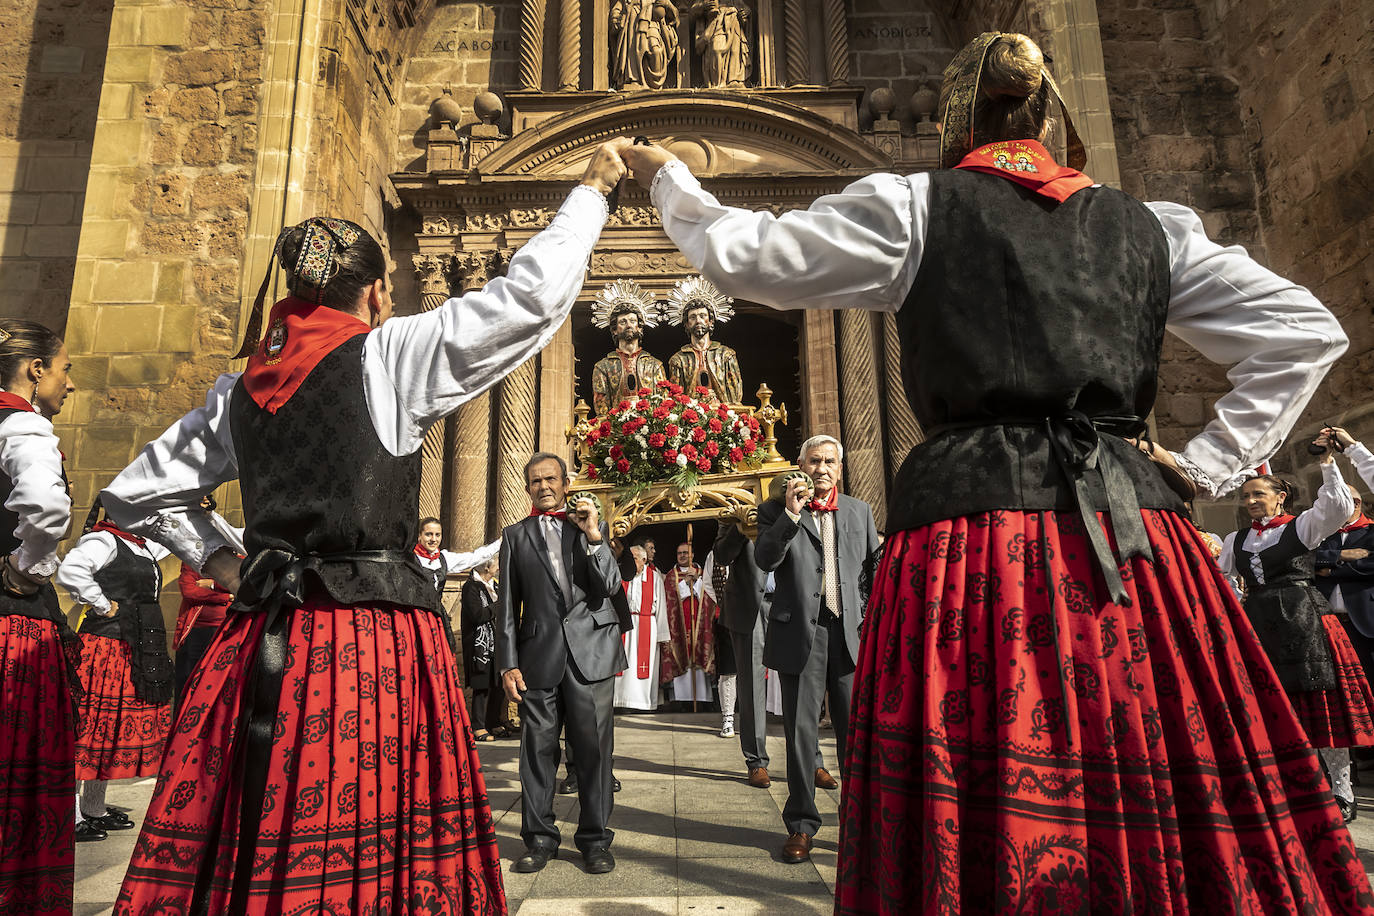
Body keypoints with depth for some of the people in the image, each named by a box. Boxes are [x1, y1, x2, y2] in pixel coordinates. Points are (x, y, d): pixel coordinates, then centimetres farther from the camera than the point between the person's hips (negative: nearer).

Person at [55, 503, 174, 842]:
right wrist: (103, 606, -19)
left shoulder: (141, 546, 17)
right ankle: (71, 817, 2)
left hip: (137, 654, 9)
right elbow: (69, 571, -29)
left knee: (116, 729, 14)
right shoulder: (103, 541, -11)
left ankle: (94, 809, 25)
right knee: (93, 726, -5)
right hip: (106, 648, -9)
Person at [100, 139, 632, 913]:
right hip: (376, 644, -6)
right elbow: (533, 294, -8)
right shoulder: (388, 355, -5)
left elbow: (134, 493, 23)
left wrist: (225, 565, 19)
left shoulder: (240, 389, 12)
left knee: (249, 853, 11)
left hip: (265, 647, 6)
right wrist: (594, 189, 5)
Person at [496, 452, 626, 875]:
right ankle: (540, 838, 20)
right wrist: (508, 662, 0)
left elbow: (609, 586, 0)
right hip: (539, 653, 1)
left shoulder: (591, 527, 11)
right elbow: (507, 604, 7)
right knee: (537, 748, 5)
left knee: (593, 747, 3)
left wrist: (593, 535, -10)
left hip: (590, 650, 0)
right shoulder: (515, 535, 12)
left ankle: (595, 839, 16)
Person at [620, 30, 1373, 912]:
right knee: (1162, 812, 13)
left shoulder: (913, 208, 6)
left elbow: (740, 255, 11)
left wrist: (667, 177, 28)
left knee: (987, 817, 3)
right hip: (1136, 542, 4)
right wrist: (1206, 467, 13)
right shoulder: (1149, 226, 16)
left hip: (974, 529, -4)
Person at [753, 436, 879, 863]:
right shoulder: (777, 509, 5)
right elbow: (765, 559, -11)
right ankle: (801, 825, 17)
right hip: (799, 634, -2)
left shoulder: (859, 511, 13)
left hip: (850, 634, 2)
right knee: (800, 731, 5)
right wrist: (791, 515, -19)